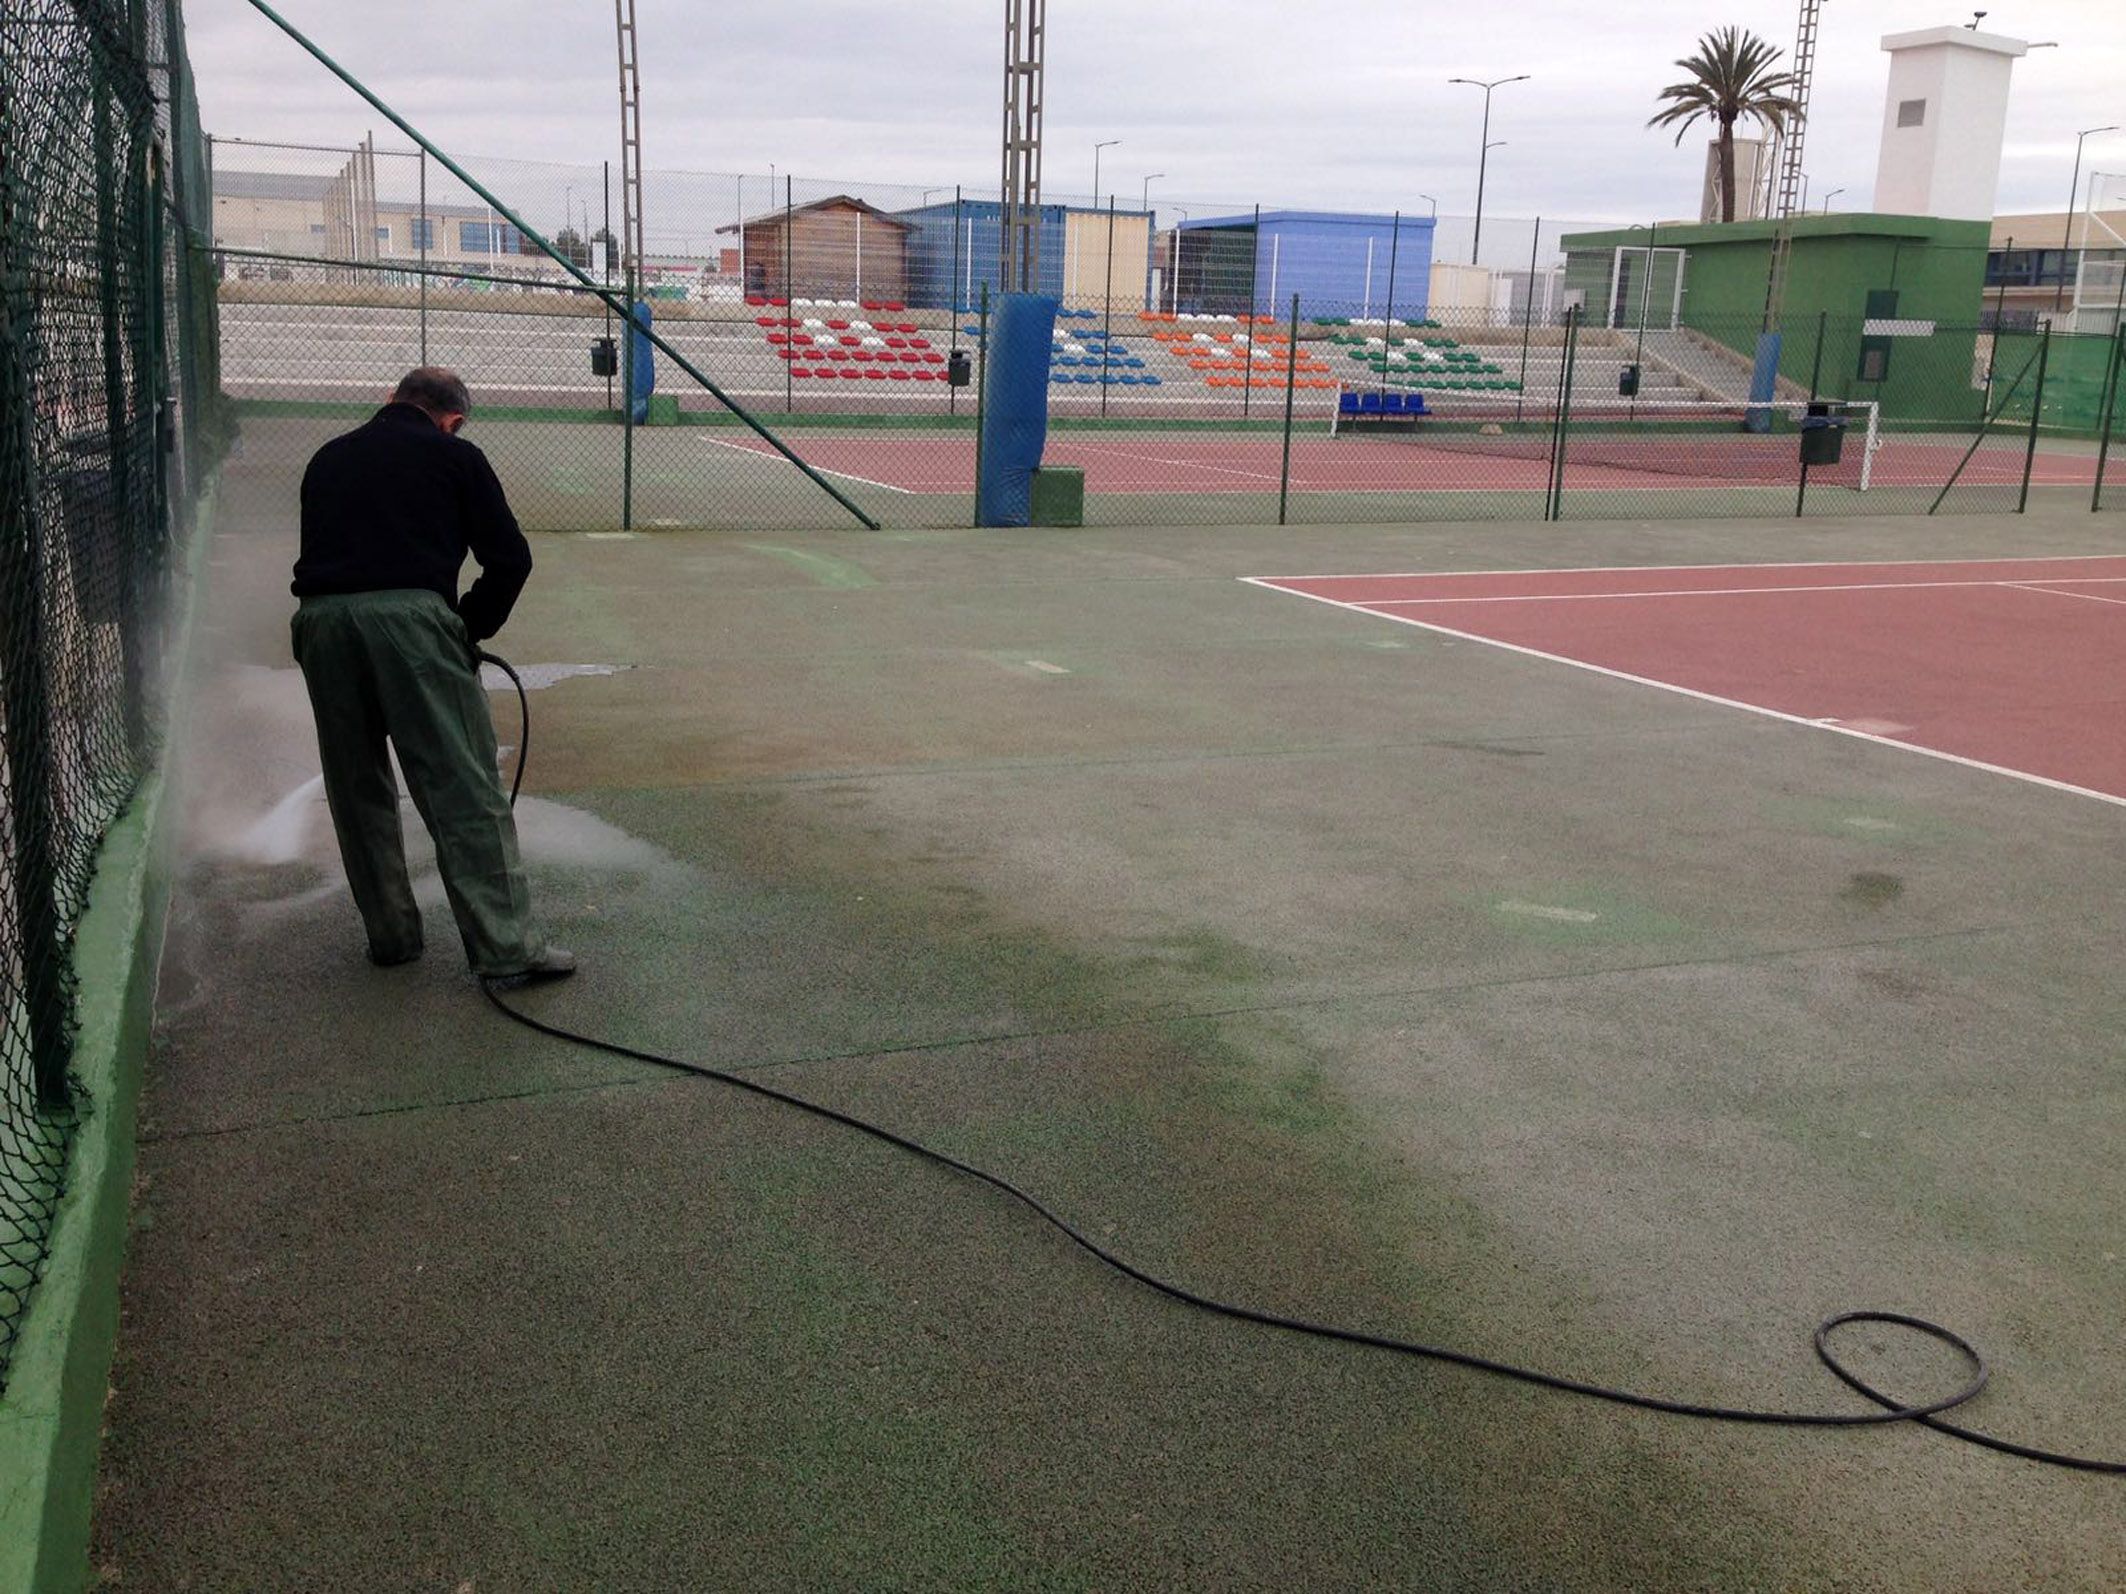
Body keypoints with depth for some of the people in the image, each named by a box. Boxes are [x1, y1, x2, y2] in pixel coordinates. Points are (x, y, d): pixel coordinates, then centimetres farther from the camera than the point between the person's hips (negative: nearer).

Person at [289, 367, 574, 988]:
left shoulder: (329, 457, 26)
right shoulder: (453, 456, 12)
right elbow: (511, 558, 8)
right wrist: (471, 628, 21)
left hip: (321, 615, 5)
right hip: (409, 616, -4)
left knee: (357, 789, 17)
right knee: (463, 786, -4)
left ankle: (390, 936, 24)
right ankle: (507, 948, -5)